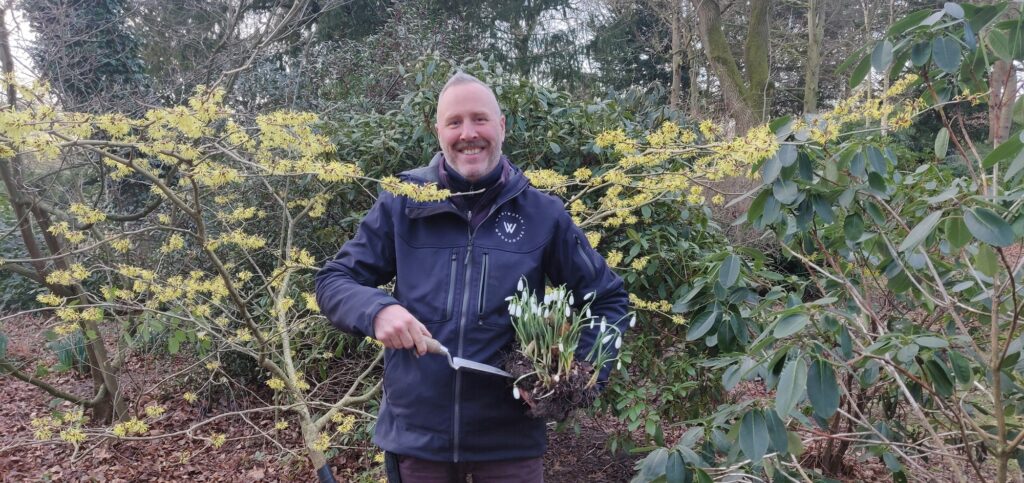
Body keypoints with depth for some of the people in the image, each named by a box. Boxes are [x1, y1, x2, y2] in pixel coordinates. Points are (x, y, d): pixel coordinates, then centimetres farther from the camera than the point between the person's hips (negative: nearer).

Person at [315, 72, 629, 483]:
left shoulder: (543, 213, -2)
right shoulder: (402, 204, -3)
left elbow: (609, 299, 7)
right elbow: (332, 281, 2)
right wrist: (376, 310, -19)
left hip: (511, 437, 0)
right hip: (415, 432, 1)